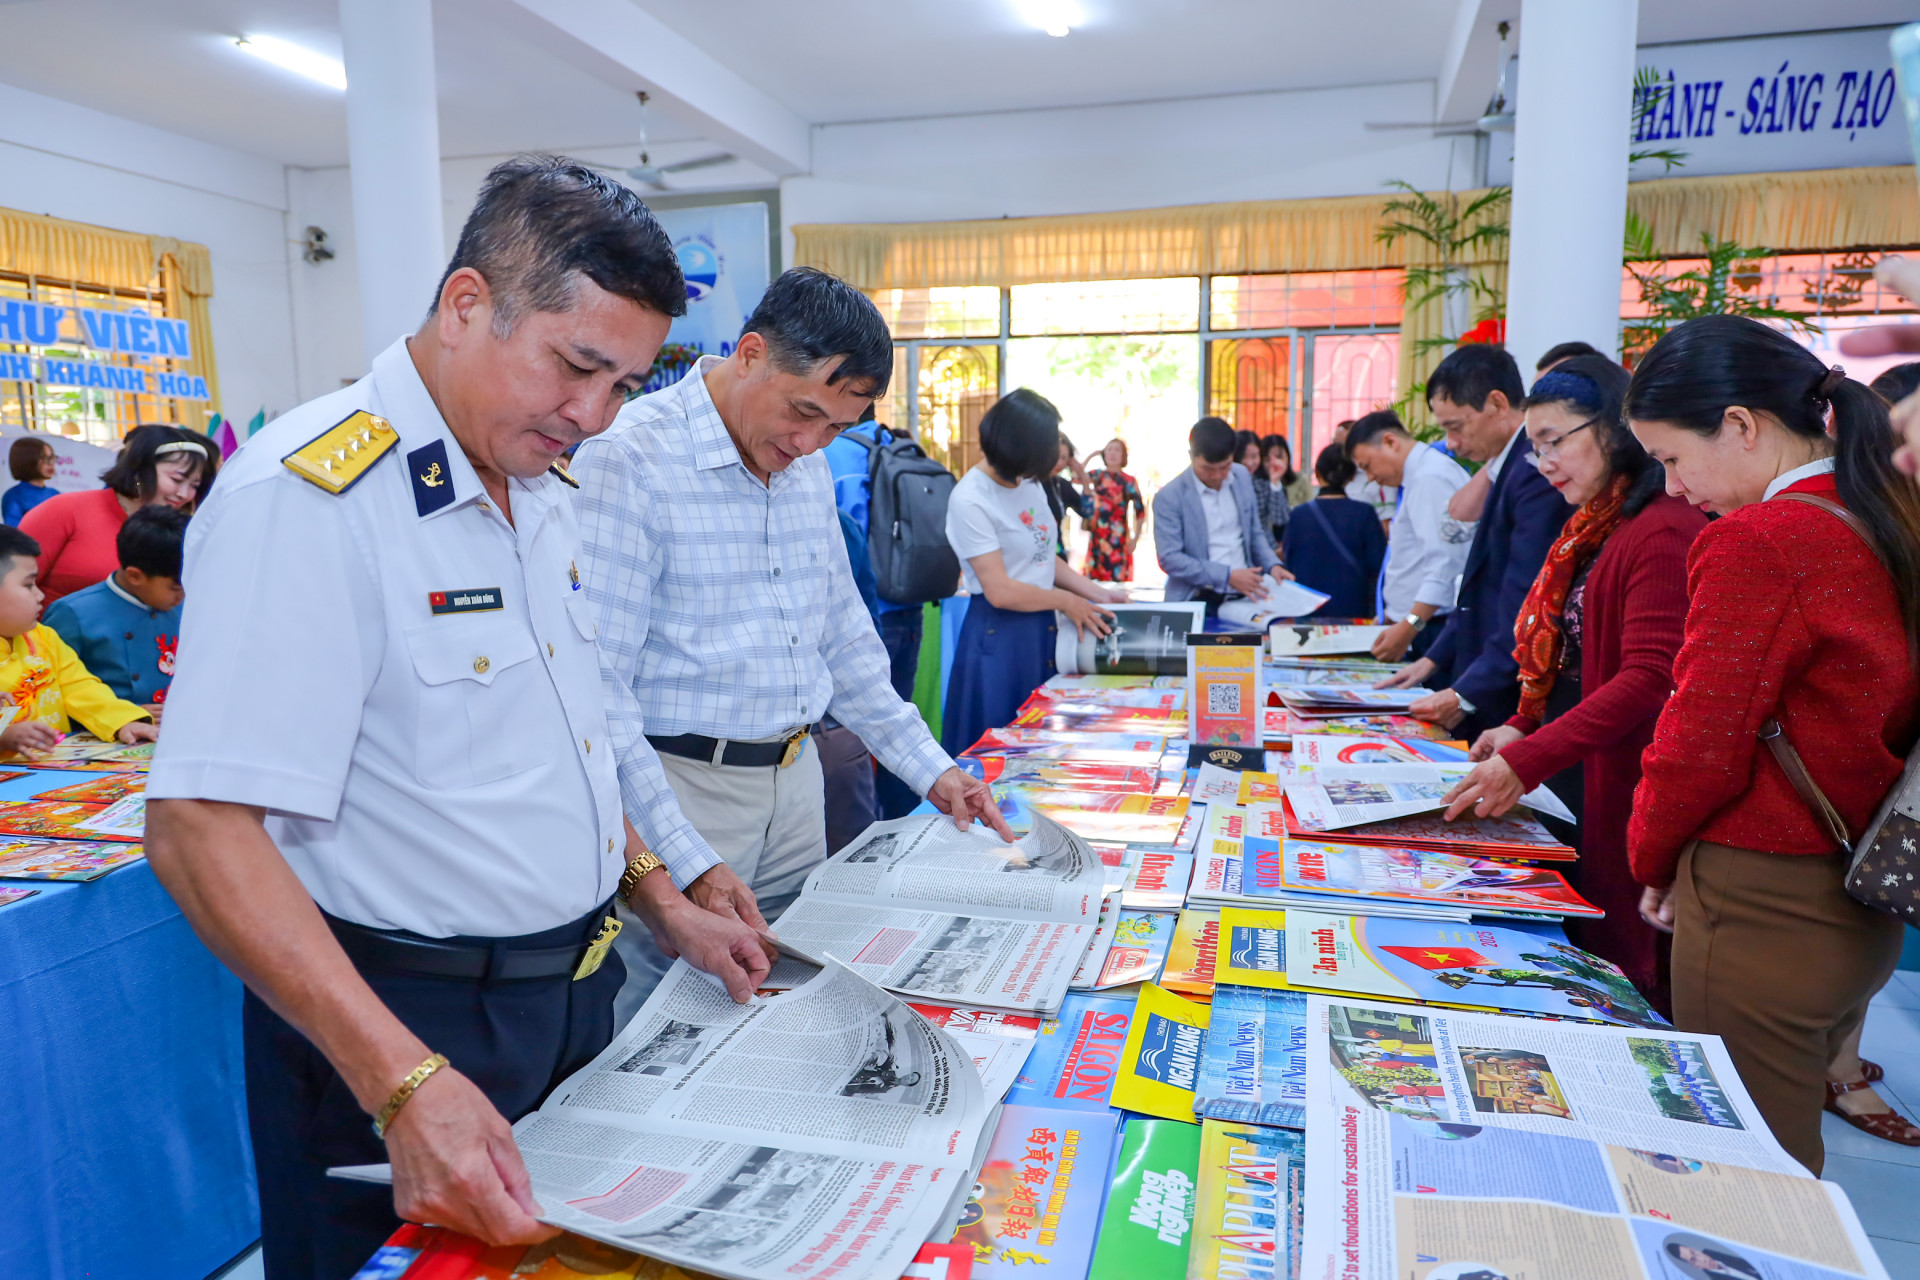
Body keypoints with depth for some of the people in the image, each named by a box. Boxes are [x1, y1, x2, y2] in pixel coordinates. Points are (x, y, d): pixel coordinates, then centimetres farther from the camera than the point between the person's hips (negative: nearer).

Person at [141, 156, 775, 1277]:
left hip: (577, 993, 8)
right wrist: (405, 1083, -33)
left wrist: (664, 904, 10)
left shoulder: (544, 491, 6)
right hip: (411, 1027, -8)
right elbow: (201, 828, -27)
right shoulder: (305, 498, -21)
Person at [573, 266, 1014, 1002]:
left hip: (796, 778, 7)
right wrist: (687, 860, -24)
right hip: (681, 784, -6)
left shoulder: (808, 470, 9)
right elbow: (597, 687, -19)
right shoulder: (628, 459, -15)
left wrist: (931, 770, 12)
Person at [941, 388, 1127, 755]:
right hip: (999, 636, -7)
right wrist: (1065, 601, -9)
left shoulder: (1029, 482, 7)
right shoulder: (970, 500, -17)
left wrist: (1096, 592, 5)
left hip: (1042, 628, 8)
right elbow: (1000, 591, -18)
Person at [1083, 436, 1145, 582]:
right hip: (1096, 537, 3)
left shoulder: (1129, 481, 1)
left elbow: (1140, 512, 0)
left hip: (1118, 539, -3)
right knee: (1094, 579, 2)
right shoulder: (1095, 476, 9)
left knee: (1117, 581, -7)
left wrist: (1135, 539, -3)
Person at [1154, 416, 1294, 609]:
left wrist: (1272, 565, 2)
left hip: (1244, 597, 4)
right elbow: (1170, 558, -12)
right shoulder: (1169, 497, -7)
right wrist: (1228, 576, -16)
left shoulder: (1242, 477, 10)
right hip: (1199, 602, -4)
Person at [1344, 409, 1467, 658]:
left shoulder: (1430, 477, -13)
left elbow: (1444, 563, -22)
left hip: (1432, 628, -9)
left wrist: (1408, 627, -26)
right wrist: (1393, 616, 20)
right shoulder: (1419, 474, 19)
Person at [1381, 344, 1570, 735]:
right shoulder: (1509, 467, 14)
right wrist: (1434, 662, 17)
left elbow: (1528, 607, -23)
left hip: (1514, 706, -9)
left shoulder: (1535, 473, -19)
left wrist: (1465, 696, -21)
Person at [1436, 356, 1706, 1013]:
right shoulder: (1592, 528, 15)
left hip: (1618, 790, -9)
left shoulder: (1665, 530, -18)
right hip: (1563, 783, 9)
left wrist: (1526, 762, -27)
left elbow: (1649, 679, -24)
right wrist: (1521, 726, 4)